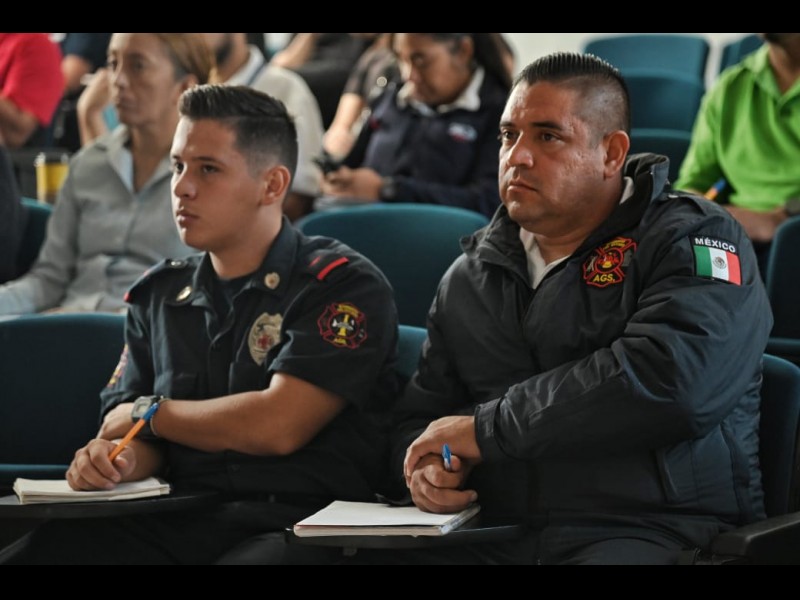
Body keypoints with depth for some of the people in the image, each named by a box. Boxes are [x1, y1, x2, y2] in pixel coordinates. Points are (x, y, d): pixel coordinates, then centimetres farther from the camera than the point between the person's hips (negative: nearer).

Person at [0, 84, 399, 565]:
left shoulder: (345, 286, 0)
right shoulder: (160, 295, 19)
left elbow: (277, 427, -11)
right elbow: (125, 425, 18)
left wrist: (152, 413, 3)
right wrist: (110, 458, -7)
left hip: (294, 521, -5)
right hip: (173, 522, 5)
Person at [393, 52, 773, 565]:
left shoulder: (692, 239, -1)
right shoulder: (471, 276, 19)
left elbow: (670, 380, -19)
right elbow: (421, 413, 26)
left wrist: (487, 429, -13)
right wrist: (428, 464, -1)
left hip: (653, 529, -4)